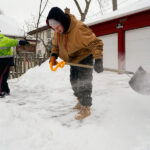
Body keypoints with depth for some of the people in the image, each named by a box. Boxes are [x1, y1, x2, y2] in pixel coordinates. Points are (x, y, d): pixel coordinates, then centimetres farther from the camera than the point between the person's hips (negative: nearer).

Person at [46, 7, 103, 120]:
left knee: (84, 82, -11)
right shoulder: (58, 31, -12)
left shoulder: (79, 29, -35)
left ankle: (86, 108, 1)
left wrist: (98, 60, -45)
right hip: (73, 59, 8)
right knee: (74, 81, 15)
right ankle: (80, 101, 35)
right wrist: (53, 55, -13)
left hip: (85, 58, -7)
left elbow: (96, 43, -34)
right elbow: (56, 45, 6)